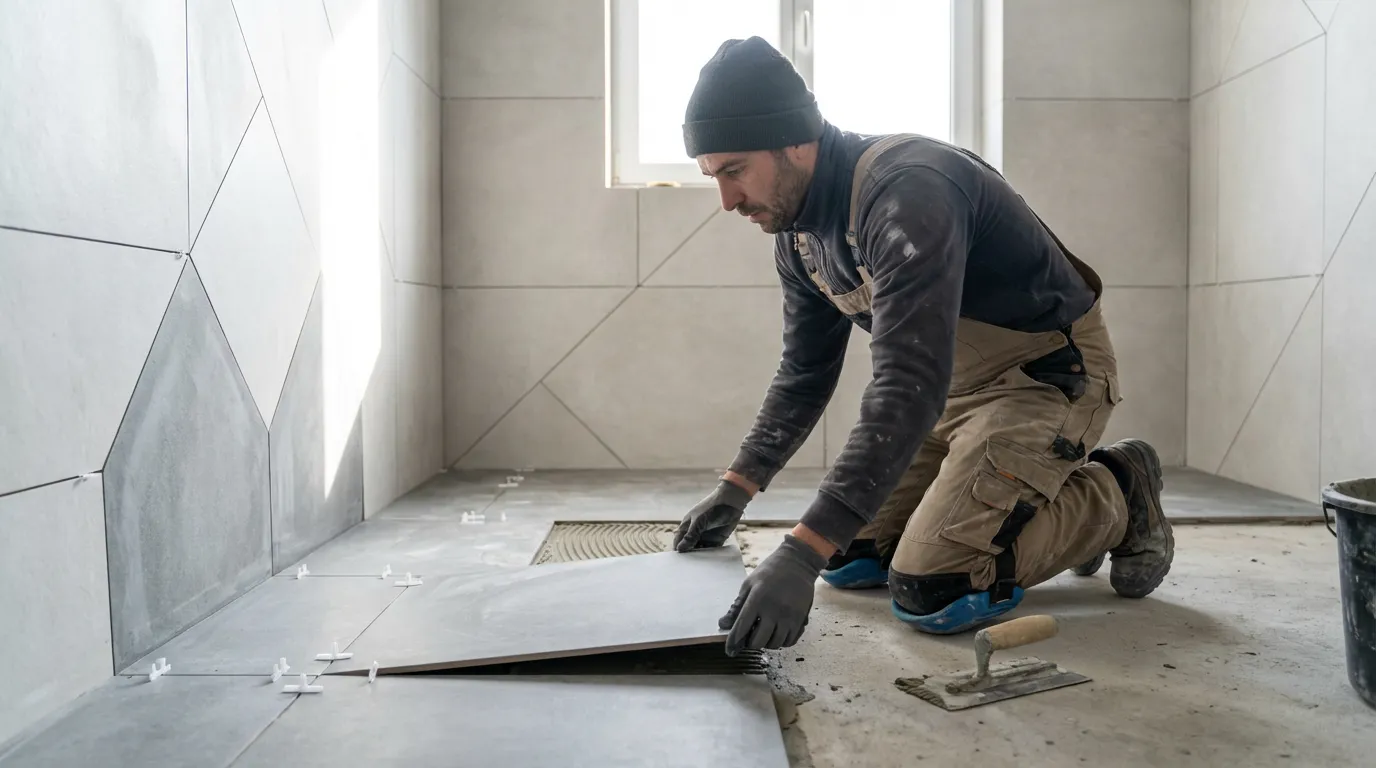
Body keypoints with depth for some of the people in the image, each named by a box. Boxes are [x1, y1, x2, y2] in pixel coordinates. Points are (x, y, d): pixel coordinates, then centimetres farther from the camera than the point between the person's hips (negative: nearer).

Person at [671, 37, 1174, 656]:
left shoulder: (907, 192, -30)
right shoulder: (797, 229, -1)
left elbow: (908, 388, -38)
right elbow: (805, 372, 11)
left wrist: (801, 555, -43)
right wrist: (735, 489, 4)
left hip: (1050, 372, -9)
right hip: (955, 383, 9)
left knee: (929, 595, -19)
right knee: (848, 558, 5)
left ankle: (1116, 499, 5)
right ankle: (1055, 491, 19)